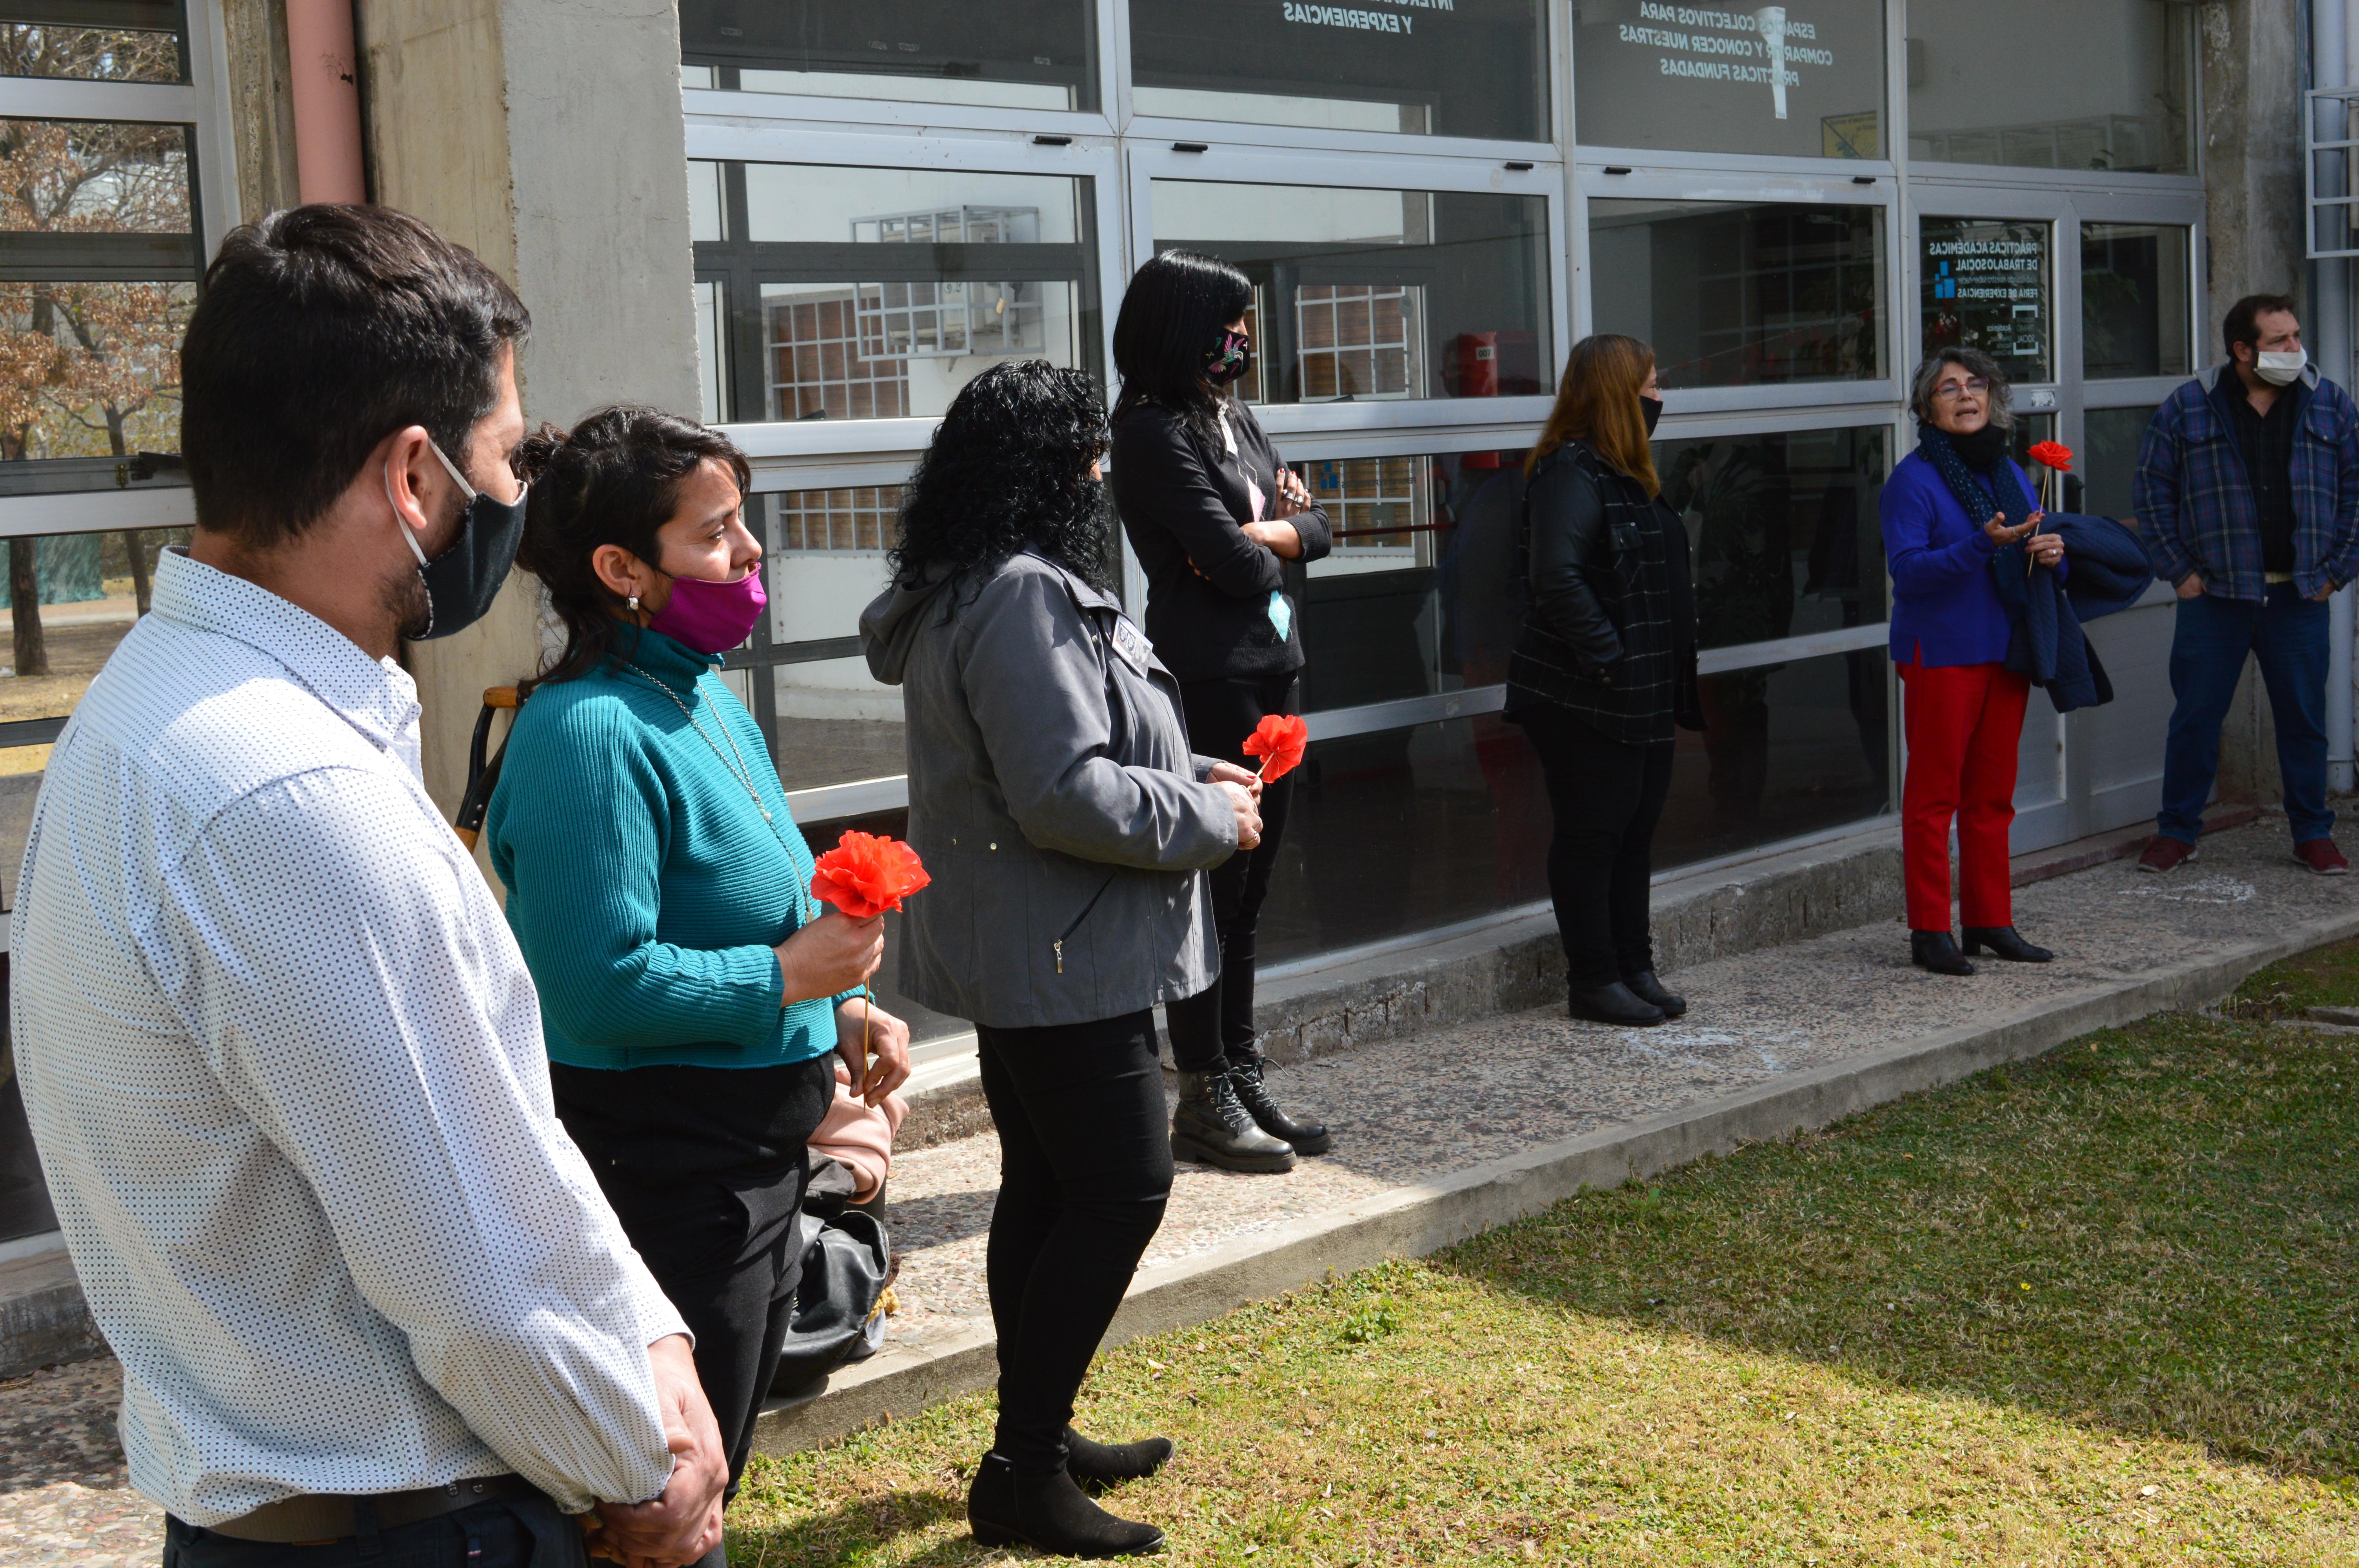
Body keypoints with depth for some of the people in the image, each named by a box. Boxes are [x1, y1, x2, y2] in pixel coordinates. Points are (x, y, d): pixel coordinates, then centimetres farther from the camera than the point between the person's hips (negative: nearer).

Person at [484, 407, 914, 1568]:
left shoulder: (704, 695, 8)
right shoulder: (588, 733, -22)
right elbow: (601, 986, -28)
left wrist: (842, 1010, 6)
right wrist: (787, 976, -21)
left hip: (754, 1156, 9)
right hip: (668, 1174, -9)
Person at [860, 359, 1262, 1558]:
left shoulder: (973, 589, 13)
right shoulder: (1022, 597, -22)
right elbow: (1066, 796, -26)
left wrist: (1192, 776, 11)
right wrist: (1209, 818, -13)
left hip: (1019, 954, 11)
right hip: (1062, 959, -11)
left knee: (1046, 1190, 17)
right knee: (1123, 1188, -4)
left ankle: (1037, 1438, 30)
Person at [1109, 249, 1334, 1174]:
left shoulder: (1234, 415, 16)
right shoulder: (1155, 431, -11)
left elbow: (1315, 527, 14)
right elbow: (1232, 561, -18)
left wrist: (1264, 536, -6)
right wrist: (1269, 547, 3)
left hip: (1271, 665, 9)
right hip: (1209, 675, -9)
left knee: (1248, 887, 13)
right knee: (1213, 883, -4)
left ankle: (1243, 1080, 21)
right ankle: (1202, 1103, 4)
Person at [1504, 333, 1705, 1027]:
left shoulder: (1623, 474, 16)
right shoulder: (1571, 474, -16)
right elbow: (1556, 577, -29)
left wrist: (1670, 683, 14)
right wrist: (1608, 656, -25)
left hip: (1642, 697, 10)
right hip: (1585, 702, -10)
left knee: (1636, 830, 15)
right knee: (1590, 834, 0)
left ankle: (1634, 968, 25)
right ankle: (1593, 981, 9)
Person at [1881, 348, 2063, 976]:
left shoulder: (2010, 473, 14)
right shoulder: (1914, 478, -7)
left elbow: (2035, 549, 21)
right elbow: (1906, 569, -17)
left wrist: (2053, 553, -3)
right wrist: (1982, 546, -28)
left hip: (2006, 651, 7)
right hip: (1940, 653, -6)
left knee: (1993, 793, 11)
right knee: (1934, 792, -3)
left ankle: (1990, 920, 19)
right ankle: (1929, 931, 2)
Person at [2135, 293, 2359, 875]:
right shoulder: (2187, 408, -1)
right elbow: (2152, 490, 2)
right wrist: (2178, 570, -3)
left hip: (2299, 597, 1)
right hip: (2214, 594, -1)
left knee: (2304, 718, 8)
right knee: (2195, 717, 3)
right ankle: (2176, 832, 16)